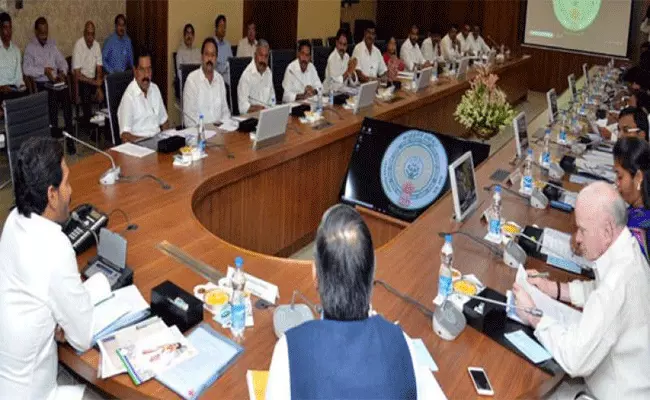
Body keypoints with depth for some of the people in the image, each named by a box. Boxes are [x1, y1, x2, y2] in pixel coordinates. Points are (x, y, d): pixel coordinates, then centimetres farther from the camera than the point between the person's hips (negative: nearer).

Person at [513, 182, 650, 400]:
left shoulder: (619, 277, -35)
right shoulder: (625, 250, -5)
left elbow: (575, 359, -33)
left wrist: (534, 316, -19)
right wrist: (554, 288, 3)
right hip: (627, 379, 8)